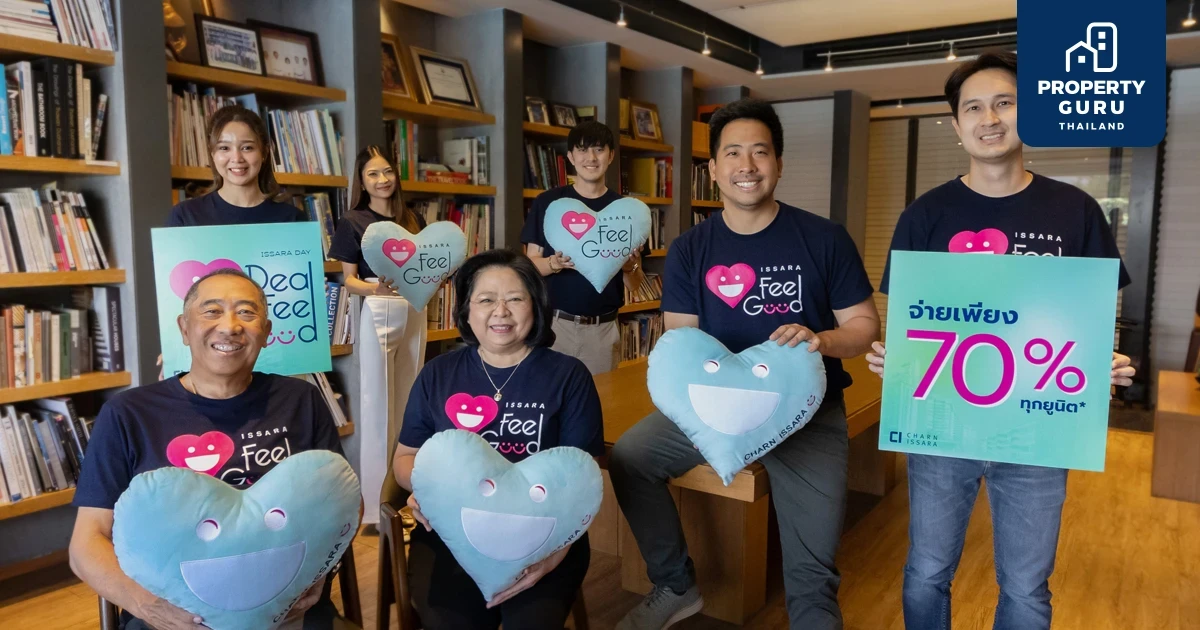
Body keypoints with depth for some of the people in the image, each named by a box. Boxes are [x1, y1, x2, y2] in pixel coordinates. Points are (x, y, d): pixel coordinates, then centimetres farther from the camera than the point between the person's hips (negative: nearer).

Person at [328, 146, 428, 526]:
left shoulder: (414, 219, 10)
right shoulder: (353, 222, -3)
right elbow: (349, 280, -5)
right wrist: (377, 287, -24)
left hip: (414, 312, 5)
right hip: (377, 314, -5)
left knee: (408, 402, 10)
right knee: (377, 405, -3)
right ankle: (376, 503, 3)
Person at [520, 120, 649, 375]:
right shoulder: (548, 202, 0)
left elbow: (635, 285, 3)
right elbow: (530, 264, 0)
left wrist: (629, 266, -17)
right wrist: (554, 263, -19)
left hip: (603, 328, 1)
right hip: (554, 323, -1)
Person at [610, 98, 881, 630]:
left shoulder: (824, 239, -6)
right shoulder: (689, 250, 0)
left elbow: (865, 324, -2)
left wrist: (821, 340, -24)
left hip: (808, 409, -2)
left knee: (811, 576, -6)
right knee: (628, 458, -15)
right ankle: (676, 587, 8)